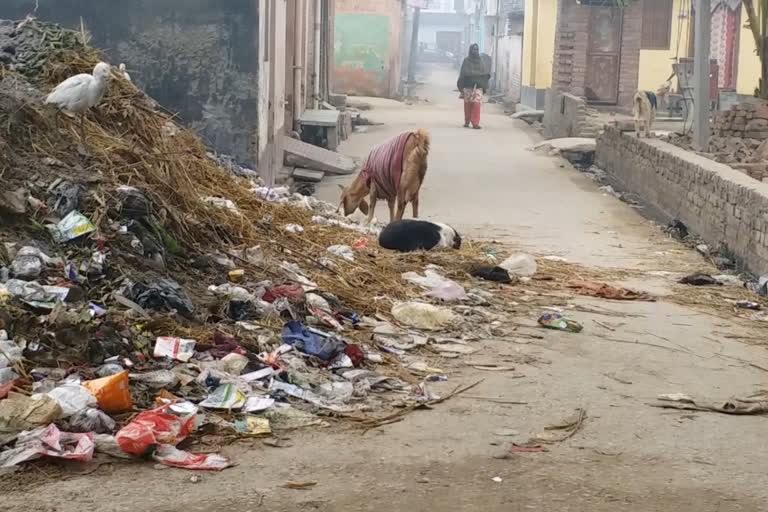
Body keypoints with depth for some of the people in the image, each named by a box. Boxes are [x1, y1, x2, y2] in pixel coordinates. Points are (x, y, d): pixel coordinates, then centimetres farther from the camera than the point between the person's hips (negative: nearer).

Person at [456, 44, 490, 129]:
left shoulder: (480, 61, 14)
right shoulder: (466, 61, 4)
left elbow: (485, 73, 14)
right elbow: (462, 74, -3)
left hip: (478, 86, 1)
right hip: (468, 86, -1)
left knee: (476, 104, -10)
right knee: (467, 104, 2)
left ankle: (475, 123, -12)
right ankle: (467, 122, 17)